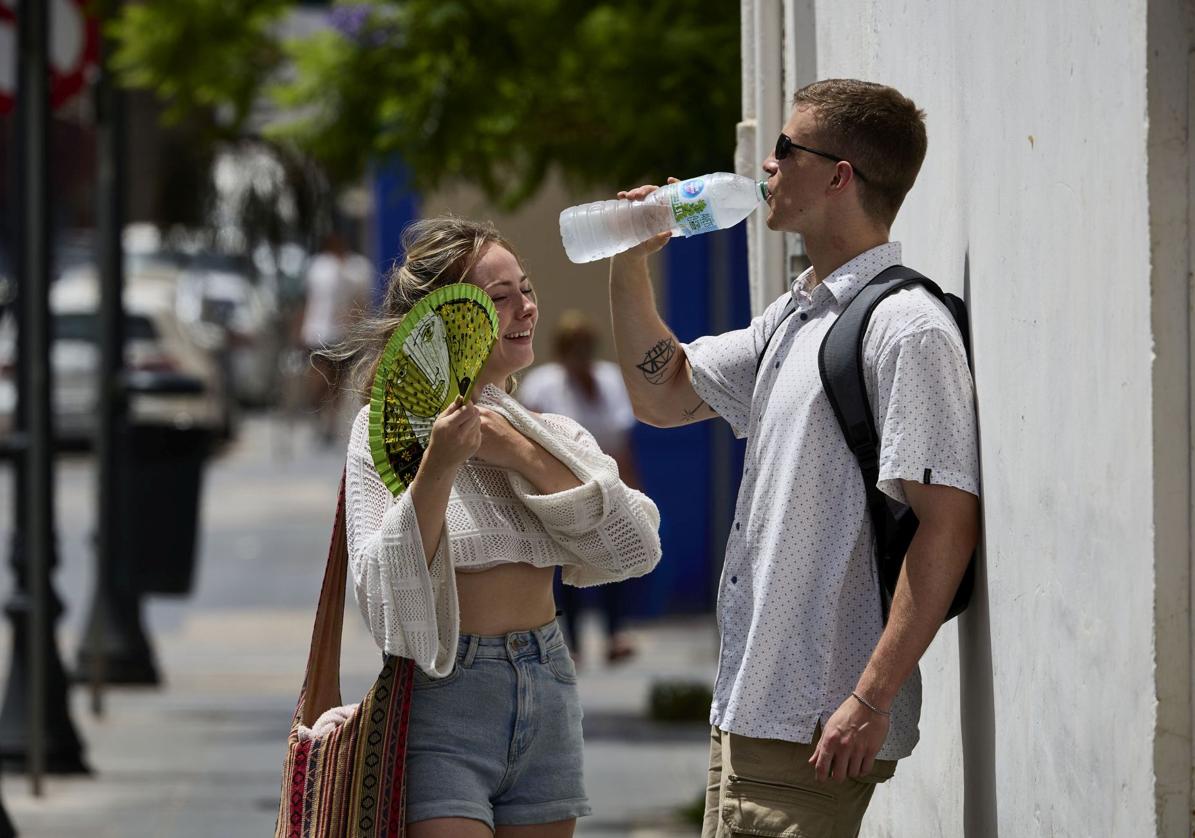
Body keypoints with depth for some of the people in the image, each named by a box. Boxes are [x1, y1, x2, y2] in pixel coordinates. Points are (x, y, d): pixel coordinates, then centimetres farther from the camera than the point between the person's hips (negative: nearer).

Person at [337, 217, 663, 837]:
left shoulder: (550, 433, 10)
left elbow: (637, 549, -4)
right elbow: (382, 589, -13)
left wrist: (523, 455, -10)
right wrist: (438, 467, -25)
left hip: (547, 694, 5)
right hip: (440, 704, -5)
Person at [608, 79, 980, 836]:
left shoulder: (907, 329, -14)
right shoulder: (794, 317, 16)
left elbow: (950, 524, -20)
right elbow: (664, 394, 30)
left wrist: (871, 701, -24)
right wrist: (630, 267, 16)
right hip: (749, 706, 10)